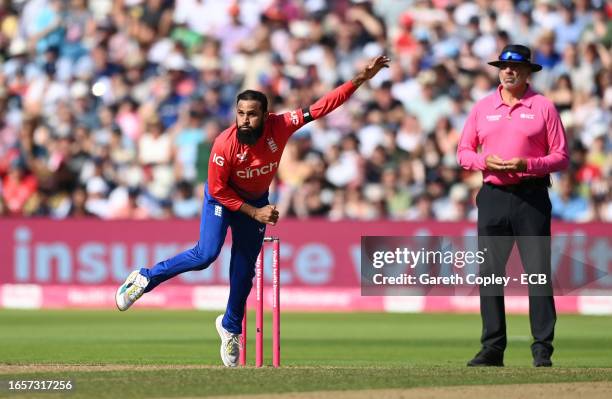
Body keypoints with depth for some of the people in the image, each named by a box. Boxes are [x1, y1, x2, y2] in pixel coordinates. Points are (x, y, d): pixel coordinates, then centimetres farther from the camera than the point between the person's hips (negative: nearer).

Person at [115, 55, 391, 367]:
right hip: (222, 197, -4)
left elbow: (322, 106, -30)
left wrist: (360, 79, -39)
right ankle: (145, 278, 0)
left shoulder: (279, 127, -28)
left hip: (256, 200, 4)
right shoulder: (225, 145, -34)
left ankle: (230, 327, 29)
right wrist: (254, 213, -22)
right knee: (206, 254, -19)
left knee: (245, 267, 9)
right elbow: (217, 189, -23)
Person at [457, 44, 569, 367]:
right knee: (489, 273, 2)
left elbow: (561, 157, 0)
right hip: (493, 196, 3)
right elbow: (463, 152, 13)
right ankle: (492, 348, 7)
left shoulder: (543, 107, 3)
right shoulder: (482, 108, 12)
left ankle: (542, 349, -5)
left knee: (538, 273, -7)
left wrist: (527, 164, -15)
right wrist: (485, 161, -7)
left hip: (532, 197, -3)